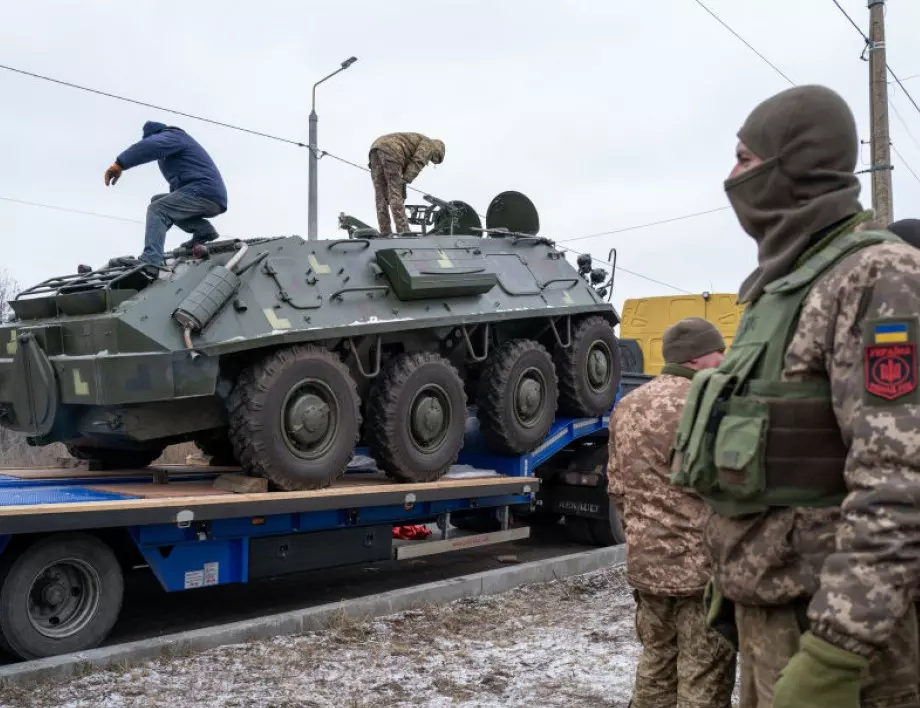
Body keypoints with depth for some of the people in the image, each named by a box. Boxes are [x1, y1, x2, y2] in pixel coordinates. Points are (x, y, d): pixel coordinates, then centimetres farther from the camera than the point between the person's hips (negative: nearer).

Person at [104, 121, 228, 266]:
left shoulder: (172, 136, 2)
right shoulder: (178, 140, 34)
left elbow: (149, 146, -21)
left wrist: (119, 164, -29)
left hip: (205, 191, -9)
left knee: (156, 209, -15)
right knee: (158, 201, 18)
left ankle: (150, 261, -33)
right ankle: (203, 229, 6)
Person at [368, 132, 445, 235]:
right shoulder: (429, 144, 14)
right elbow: (418, 162, -6)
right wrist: (406, 179, -9)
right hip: (390, 151, -8)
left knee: (380, 195, 7)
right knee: (395, 195, -6)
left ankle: (385, 233, 6)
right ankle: (403, 232, -6)